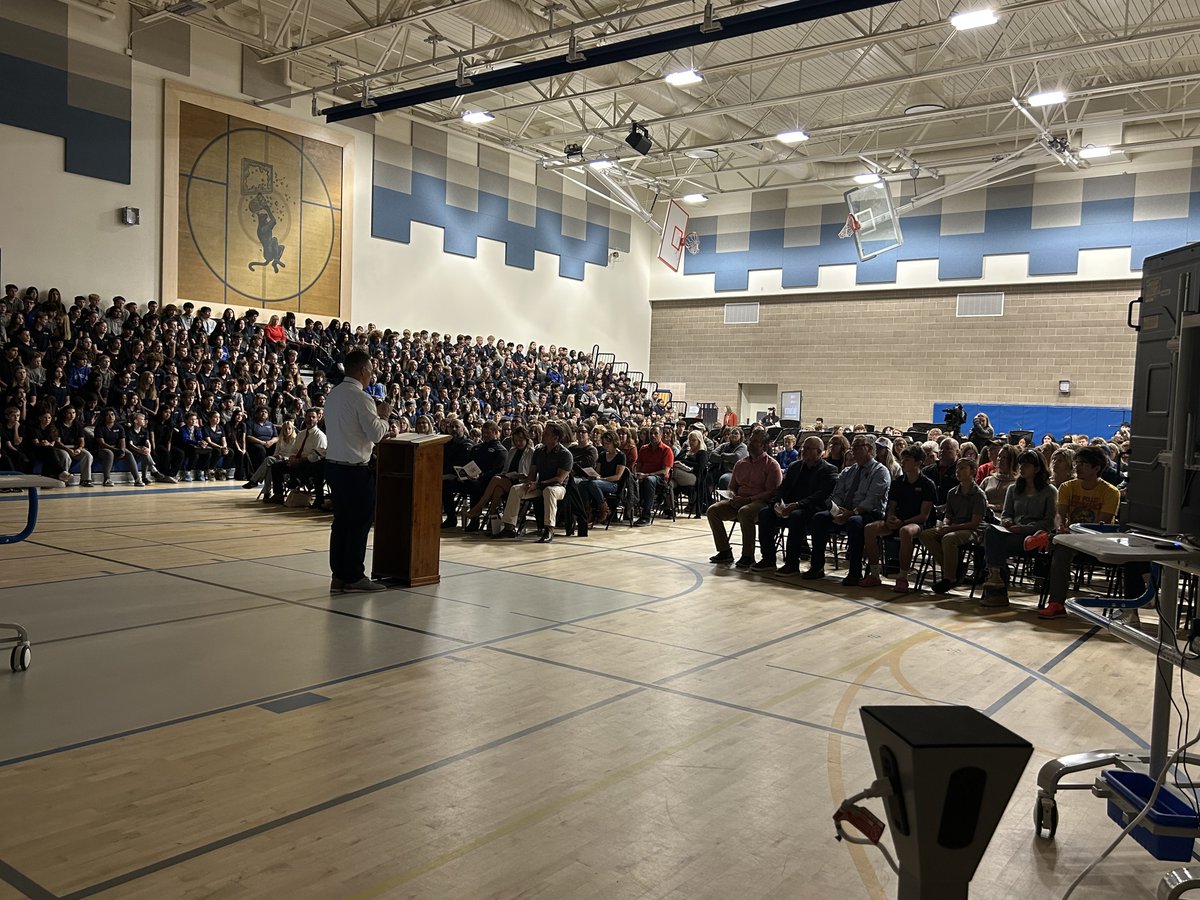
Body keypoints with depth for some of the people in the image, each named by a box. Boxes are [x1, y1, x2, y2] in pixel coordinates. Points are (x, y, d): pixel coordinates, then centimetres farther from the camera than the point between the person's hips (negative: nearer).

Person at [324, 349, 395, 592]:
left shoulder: (333, 395, 12)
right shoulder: (361, 398, -15)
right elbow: (376, 434, -17)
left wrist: (380, 426, 18)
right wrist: (383, 416, 1)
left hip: (333, 464, 9)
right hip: (354, 469, -9)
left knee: (341, 520, 13)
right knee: (360, 522, 1)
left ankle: (338, 576, 17)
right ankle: (354, 576, 7)